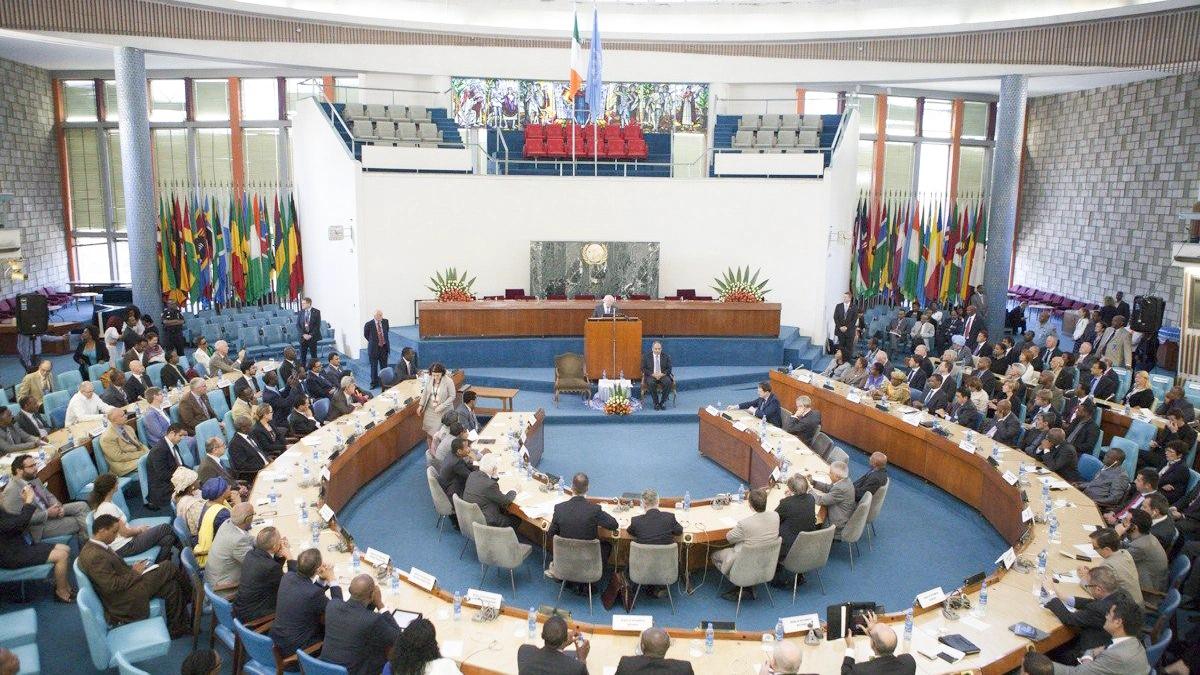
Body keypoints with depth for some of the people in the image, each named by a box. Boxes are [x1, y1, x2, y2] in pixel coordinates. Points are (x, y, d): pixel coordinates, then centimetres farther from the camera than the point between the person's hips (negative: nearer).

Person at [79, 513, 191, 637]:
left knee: (172, 586, 0)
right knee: (168, 567, -9)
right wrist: (135, 572, -14)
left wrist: (131, 569, 2)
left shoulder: (93, 547, 5)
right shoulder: (95, 556, -27)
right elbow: (113, 585, -27)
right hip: (123, 601, -10)